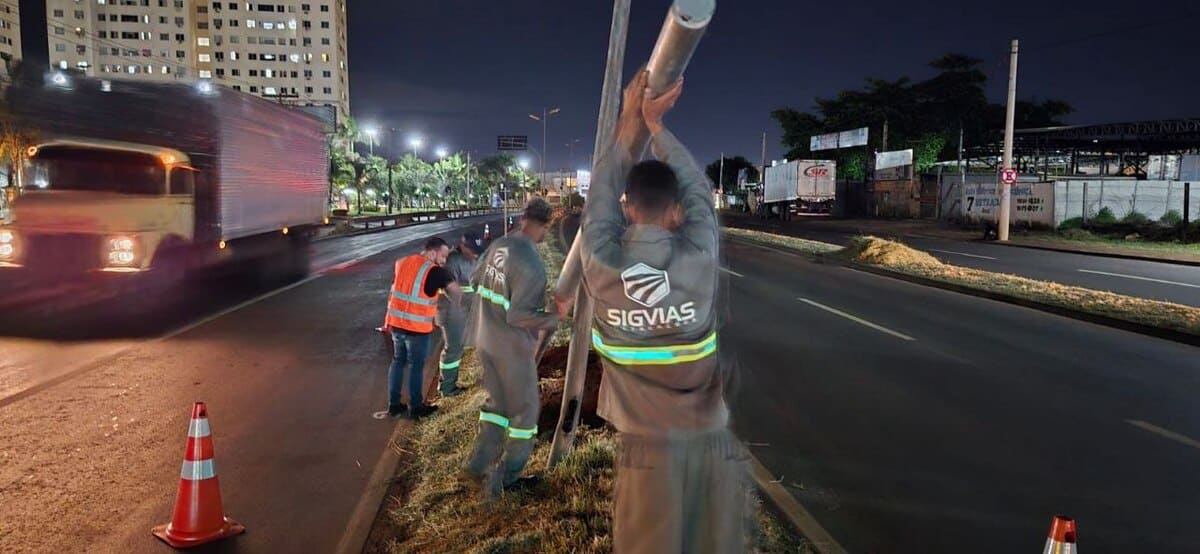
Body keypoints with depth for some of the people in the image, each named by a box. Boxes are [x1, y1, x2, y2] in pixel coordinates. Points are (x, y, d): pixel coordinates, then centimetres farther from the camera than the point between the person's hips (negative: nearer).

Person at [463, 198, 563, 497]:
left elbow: (475, 280, 12)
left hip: (486, 341, 7)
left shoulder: (498, 245, -1)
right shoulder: (532, 265, -25)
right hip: (513, 348, -7)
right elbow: (517, 315, -25)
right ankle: (507, 476, 16)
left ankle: (478, 464, 21)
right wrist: (553, 319, -13)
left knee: (497, 402, 22)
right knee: (524, 409, 11)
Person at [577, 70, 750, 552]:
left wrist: (630, 120, 12)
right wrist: (656, 123, 10)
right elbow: (698, 190, 3)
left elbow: (601, 195, 5)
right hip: (715, 440, 0)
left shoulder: (602, 267, -13)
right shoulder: (700, 260, -15)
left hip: (649, 444, 0)